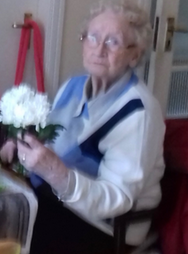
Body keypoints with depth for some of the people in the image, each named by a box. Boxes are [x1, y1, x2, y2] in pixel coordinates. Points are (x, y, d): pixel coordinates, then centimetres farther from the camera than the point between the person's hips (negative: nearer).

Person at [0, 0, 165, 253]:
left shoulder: (138, 111, -21)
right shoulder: (72, 86, 2)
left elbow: (118, 199, -27)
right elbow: (52, 142, 15)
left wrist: (56, 174, -41)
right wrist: (23, 145, -7)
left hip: (103, 225, -7)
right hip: (55, 196, 7)